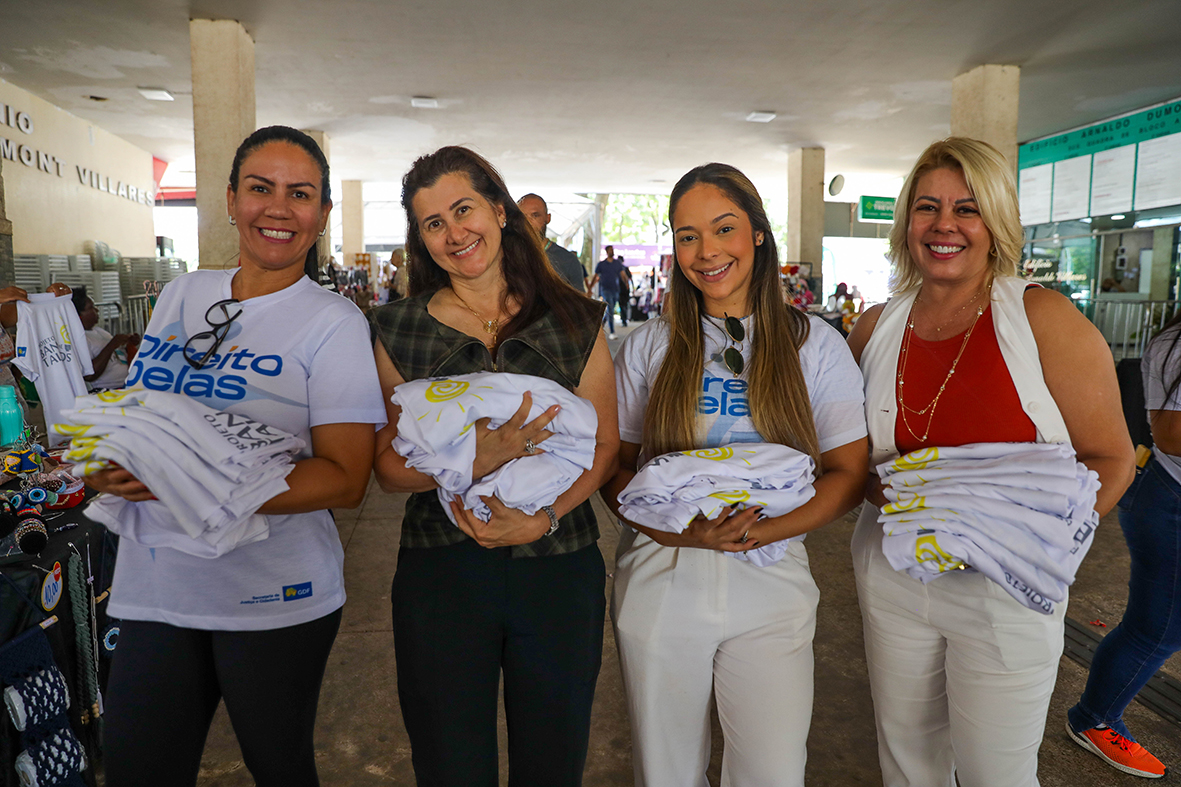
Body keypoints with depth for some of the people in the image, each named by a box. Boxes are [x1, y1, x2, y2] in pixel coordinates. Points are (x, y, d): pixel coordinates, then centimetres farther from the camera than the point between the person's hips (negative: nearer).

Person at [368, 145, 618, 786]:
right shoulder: (399, 331, 2)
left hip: (559, 570, 1)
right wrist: (472, 460, -21)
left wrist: (544, 517, -17)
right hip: (440, 572, 0)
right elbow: (388, 466, -2)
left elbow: (604, 446, 0)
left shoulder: (574, 321, 1)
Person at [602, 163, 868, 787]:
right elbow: (612, 466, 2)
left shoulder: (815, 344, 1)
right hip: (660, 583, 1)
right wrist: (680, 531, -17)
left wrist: (763, 530, -18)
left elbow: (848, 473, -1)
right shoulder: (649, 346, 3)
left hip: (772, 582, 0)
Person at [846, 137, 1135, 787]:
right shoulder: (876, 327, 1)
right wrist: (883, 493, -12)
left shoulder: (1043, 320, -9)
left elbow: (1110, 460, -7)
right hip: (892, 579, 3)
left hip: (1005, 592, -3)